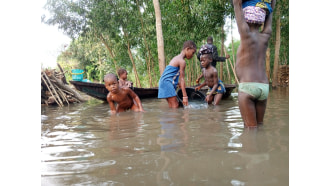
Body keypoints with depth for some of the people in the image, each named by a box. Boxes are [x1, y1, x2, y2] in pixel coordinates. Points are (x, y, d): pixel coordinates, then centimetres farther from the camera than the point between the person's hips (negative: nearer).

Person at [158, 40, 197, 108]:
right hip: (167, 82, -10)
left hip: (164, 82, 10)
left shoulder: (177, 58, 17)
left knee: (172, 106, 11)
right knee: (175, 106, -10)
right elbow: (182, 79, -15)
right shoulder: (182, 61, -12)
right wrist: (185, 96, -15)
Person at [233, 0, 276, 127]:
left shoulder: (247, 34, -4)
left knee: (250, 127, -4)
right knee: (259, 125, 14)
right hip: (264, 87, 6)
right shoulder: (265, 37, 11)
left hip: (247, 86, -6)